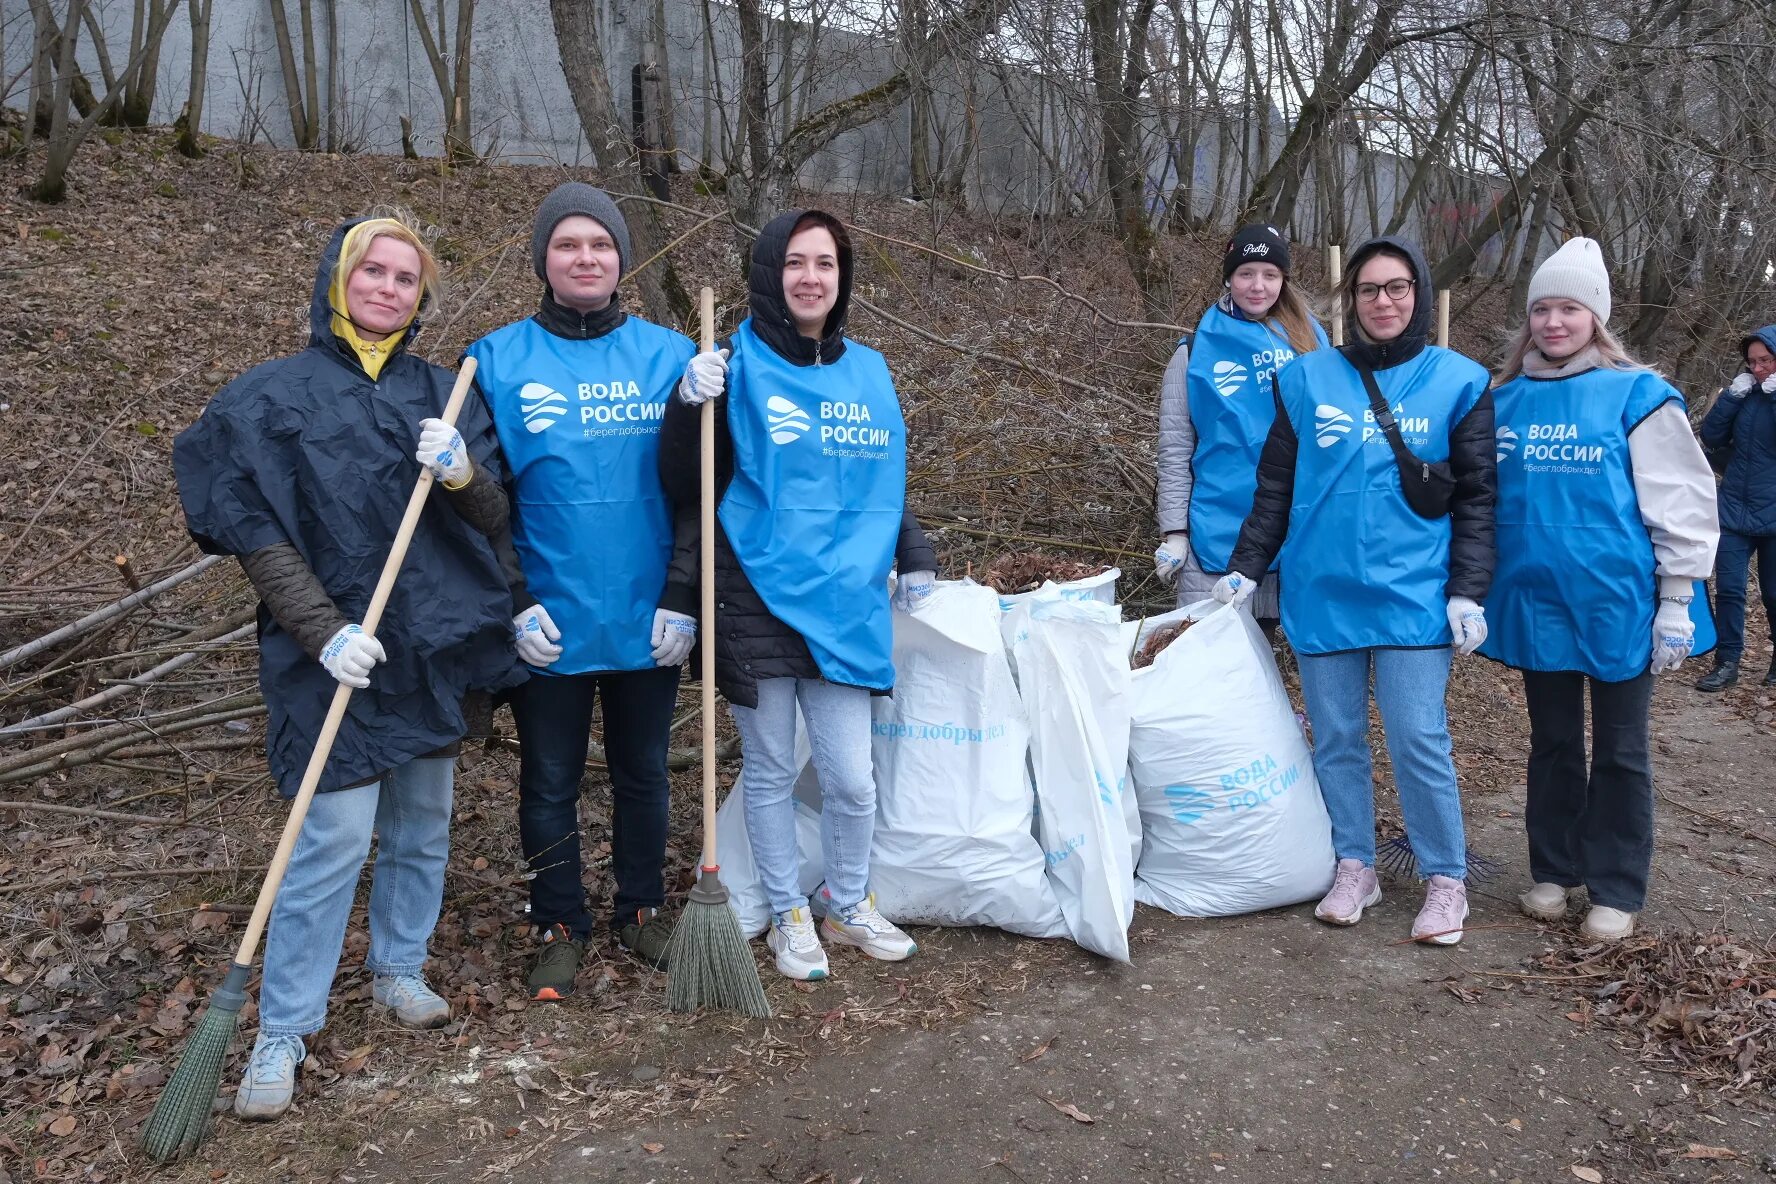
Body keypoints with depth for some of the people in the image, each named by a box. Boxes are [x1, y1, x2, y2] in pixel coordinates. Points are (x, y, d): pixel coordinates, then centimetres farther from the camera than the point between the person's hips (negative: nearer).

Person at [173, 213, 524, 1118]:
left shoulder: (443, 395, 8)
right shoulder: (272, 395, -2)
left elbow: (494, 518, 4)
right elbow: (257, 534, -6)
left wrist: (462, 473, -18)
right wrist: (325, 633, -16)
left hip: (436, 646, 4)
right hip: (339, 653, -4)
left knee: (422, 822, 14)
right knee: (333, 839, -5)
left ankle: (397, 969, 34)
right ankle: (282, 1031, 10)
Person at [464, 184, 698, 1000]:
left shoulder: (670, 356, 0)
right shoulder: (497, 361, -2)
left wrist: (685, 598, -5)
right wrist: (514, 602, -9)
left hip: (649, 620, 1)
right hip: (548, 624, -1)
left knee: (643, 774, 16)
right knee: (550, 784, 12)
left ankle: (642, 910, 36)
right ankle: (559, 926, 31)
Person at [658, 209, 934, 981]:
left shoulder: (869, 372, 10)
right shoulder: (737, 366, -5)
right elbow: (684, 487, -5)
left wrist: (914, 560, 13)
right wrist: (689, 407, -21)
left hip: (844, 608, 3)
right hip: (755, 605, -3)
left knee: (852, 779, 5)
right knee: (770, 771, 11)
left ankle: (848, 904, 32)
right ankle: (788, 914, 31)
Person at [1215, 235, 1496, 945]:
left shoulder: (1458, 382, 4)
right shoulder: (1308, 379, 7)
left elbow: (1476, 496, 3)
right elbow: (1274, 486, 11)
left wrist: (1469, 591, -4)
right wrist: (1245, 568, 6)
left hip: (1413, 595, -2)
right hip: (1321, 594, 2)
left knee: (1419, 739, -4)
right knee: (1336, 739, 9)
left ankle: (1445, 879, 13)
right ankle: (1353, 868, 23)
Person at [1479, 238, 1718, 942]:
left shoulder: (1638, 396, -7)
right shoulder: (1505, 399, 4)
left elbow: (1681, 504, -7)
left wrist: (1676, 602, -9)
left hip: (1617, 604, -4)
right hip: (1535, 603, 4)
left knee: (1620, 752, 8)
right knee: (1553, 744, 16)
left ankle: (1616, 890, 20)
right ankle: (1554, 870, 30)